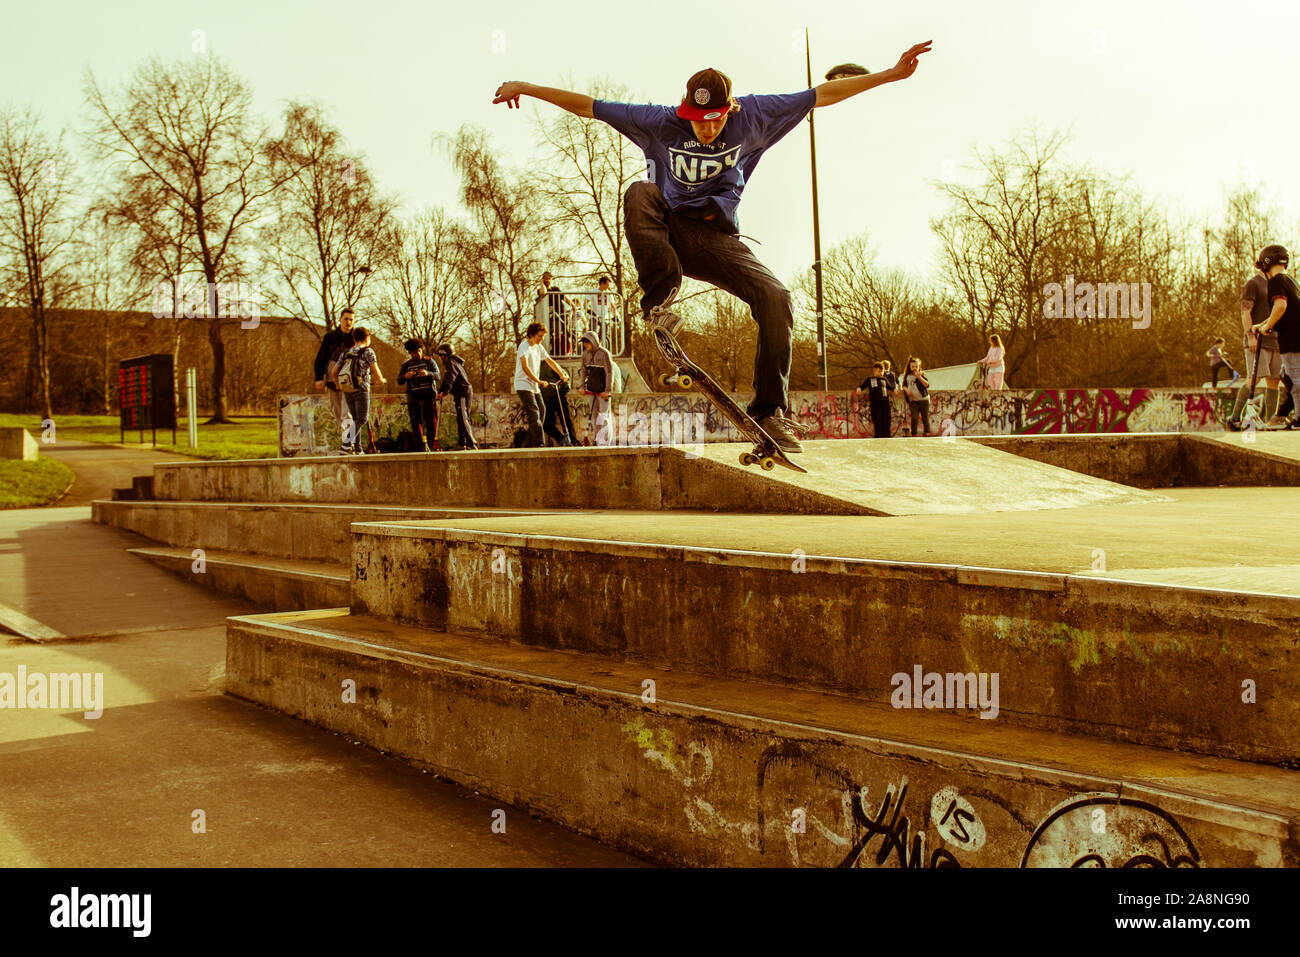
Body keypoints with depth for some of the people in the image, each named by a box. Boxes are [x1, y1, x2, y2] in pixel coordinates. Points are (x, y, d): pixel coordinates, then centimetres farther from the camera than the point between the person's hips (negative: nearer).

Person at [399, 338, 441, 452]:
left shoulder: (429, 361, 6)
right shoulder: (406, 365, 11)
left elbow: (438, 375, -5)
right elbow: (399, 381, 4)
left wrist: (428, 373, -26)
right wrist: (405, 376, -19)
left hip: (429, 396, -1)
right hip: (414, 398, 2)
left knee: (432, 421, -5)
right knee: (416, 422, -3)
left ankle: (433, 444, 7)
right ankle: (423, 446, 4)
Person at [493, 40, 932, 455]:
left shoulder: (753, 116, -4)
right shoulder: (660, 122, -7)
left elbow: (825, 93, -1)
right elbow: (587, 106, -7)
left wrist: (891, 73, -3)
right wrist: (524, 87, -11)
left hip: (717, 241, 1)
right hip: (668, 232, -1)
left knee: (776, 298, -23)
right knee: (639, 193, -33)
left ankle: (769, 411, -14)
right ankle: (658, 295, -27)